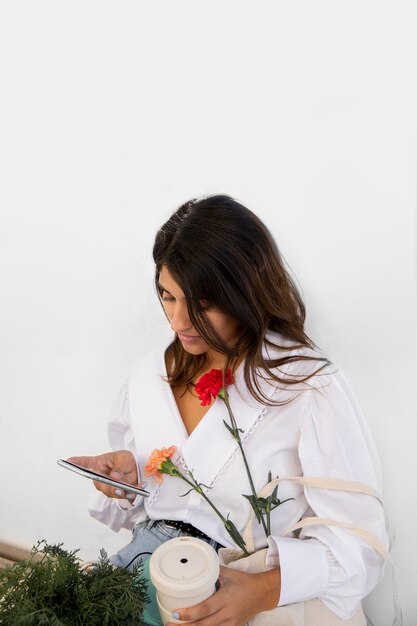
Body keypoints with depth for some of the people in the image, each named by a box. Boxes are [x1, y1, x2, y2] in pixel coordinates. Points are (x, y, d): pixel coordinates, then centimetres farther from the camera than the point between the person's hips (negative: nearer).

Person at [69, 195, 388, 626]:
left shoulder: (312, 388, -13)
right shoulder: (151, 374, 5)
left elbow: (357, 541, -11)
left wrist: (266, 590, -25)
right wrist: (127, 475, -4)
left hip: (245, 588, -4)